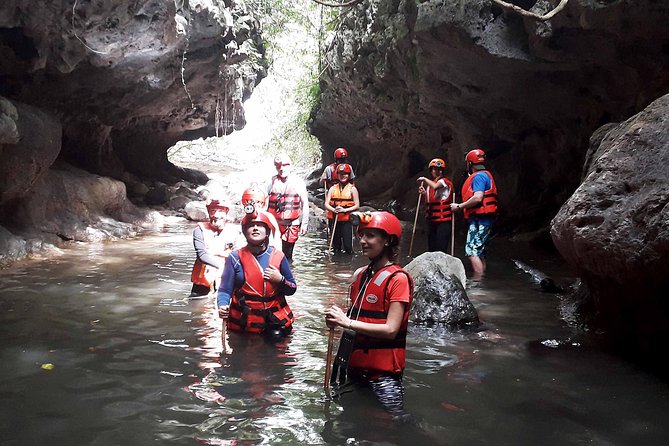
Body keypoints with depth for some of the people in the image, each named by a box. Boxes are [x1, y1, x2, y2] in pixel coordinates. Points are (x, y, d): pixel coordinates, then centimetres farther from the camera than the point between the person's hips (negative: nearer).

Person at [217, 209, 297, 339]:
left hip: (276, 319, 1)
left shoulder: (278, 256, -1)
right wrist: (222, 306, -27)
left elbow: (292, 289, 6)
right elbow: (225, 290, -7)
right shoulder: (235, 258, -5)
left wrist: (280, 280, -14)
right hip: (243, 321, 0)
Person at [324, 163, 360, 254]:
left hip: (346, 220, -3)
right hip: (334, 219, 3)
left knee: (348, 246, -8)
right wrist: (334, 210, -17)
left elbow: (357, 205, -2)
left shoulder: (352, 188, 3)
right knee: (336, 244, 10)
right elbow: (326, 204, 3)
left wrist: (344, 210, -16)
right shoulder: (333, 189, 10)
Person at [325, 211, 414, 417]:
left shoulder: (398, 279, -15)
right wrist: (338, 318, 0)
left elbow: (391, 329, -21)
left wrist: (347, 322, -21)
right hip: (356, 363, 8)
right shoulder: (360, 275, 8)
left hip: (384, 370, -8)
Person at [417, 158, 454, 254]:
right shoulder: (430, 183, 16)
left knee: (441, 249, -12)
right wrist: (424, 193, 8)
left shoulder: (444, 181, -7)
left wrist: (424, 179, -15)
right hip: (432, 220, 8)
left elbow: (435, 186, -30)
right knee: (431, 248, 14)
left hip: (443, 220, -8)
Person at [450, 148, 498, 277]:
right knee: (479, 253, 15)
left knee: (472, 252, -14)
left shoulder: (479, 176, -11)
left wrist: (459, 206, -15)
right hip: (482, 219, 11)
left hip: (479, 219, -11)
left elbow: (478, 198, -23)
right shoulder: (485, 175, 22)